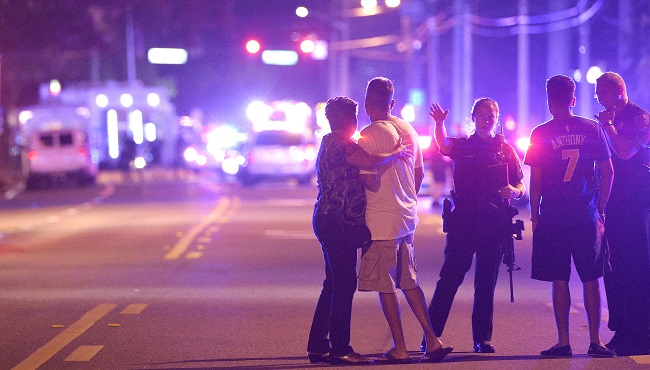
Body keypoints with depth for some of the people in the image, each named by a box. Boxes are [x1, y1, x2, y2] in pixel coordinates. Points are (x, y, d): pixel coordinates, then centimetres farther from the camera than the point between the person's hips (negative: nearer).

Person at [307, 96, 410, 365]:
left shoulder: (330, 143, 19)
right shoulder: (341, 144, -13)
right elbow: (369, 162, -27)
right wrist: (396, 153, -12)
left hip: (328, 220, 11)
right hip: (339, 222, -11)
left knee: (333, 284, 13)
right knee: (344, 284, -8)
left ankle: (317, 345, 16)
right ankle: (340, 348, -6)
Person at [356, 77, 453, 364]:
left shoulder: (368, 135, -14)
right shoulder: (408, 130, 8)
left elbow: (369, 180, -19)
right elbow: (419, 173, 16)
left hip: (381, 220, -7)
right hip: (407, 217, 7)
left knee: (385, 286, 0)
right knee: (409, 282, 14)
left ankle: (399, 349, 2)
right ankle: (432, 342, 11)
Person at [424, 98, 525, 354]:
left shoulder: (505, 150, 12)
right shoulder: (462, 146, 7)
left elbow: (521, 184, 11)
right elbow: (444, 146, -16)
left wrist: (514, 191, -13)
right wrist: (439, 124, -36)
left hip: (494, 223, 2)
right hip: (463, 221, -2)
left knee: (486, 283, 5)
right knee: (450, 277, -6)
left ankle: (482, 338, 10)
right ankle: (430, 335, -4)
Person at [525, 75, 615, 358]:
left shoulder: (541, 134, -3)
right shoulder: (592, 129, 3)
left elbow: (535, 178, -4)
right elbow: (607, 172, 4)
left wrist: (534, 215, 5)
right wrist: (600, 210, 11)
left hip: (553, 218, -2)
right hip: (587, 218, 2)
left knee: (559, 281, 3)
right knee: (590, 280, 7)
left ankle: (563, 342, 1)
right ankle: (595, 341, 5)